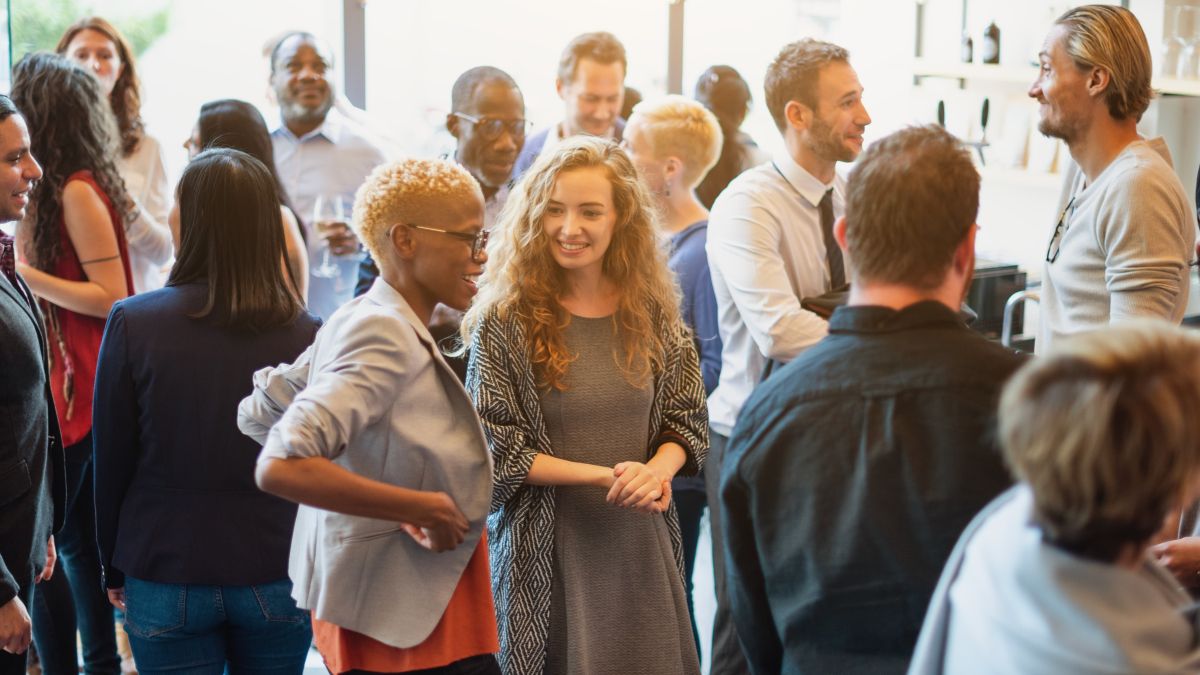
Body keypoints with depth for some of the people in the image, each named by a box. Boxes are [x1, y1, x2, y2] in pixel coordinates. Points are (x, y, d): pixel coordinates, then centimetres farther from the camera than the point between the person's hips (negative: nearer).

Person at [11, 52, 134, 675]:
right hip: (67, 385, 9)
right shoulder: (62, 188, 10)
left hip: (77, 391, -9)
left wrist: (23, 271, -17)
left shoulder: (77, 191, -15)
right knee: (79, 541, 16)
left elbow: (110, 297, -17)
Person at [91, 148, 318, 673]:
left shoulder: (132, 322, -12)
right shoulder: (305, 335, -9)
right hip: (277, 576, 1)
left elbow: (112, 461, -4)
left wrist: (114, 569, 10)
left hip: (165, 575, -1)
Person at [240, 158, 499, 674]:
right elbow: (280, 467, -31)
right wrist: (421, 507, -24)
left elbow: (256, 415, 13)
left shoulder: (358, 320, 6)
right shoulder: (385, 337, -21)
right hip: (401, 627, -9)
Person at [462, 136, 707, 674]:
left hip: (642, 545, 4)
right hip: (549, 549, -3)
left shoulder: (652, 312, 3)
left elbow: (687, 419, 7)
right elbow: (495, 449, -9)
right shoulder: (503, 321, -9)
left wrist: (657, 470, -14)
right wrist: (603, 476, -17)